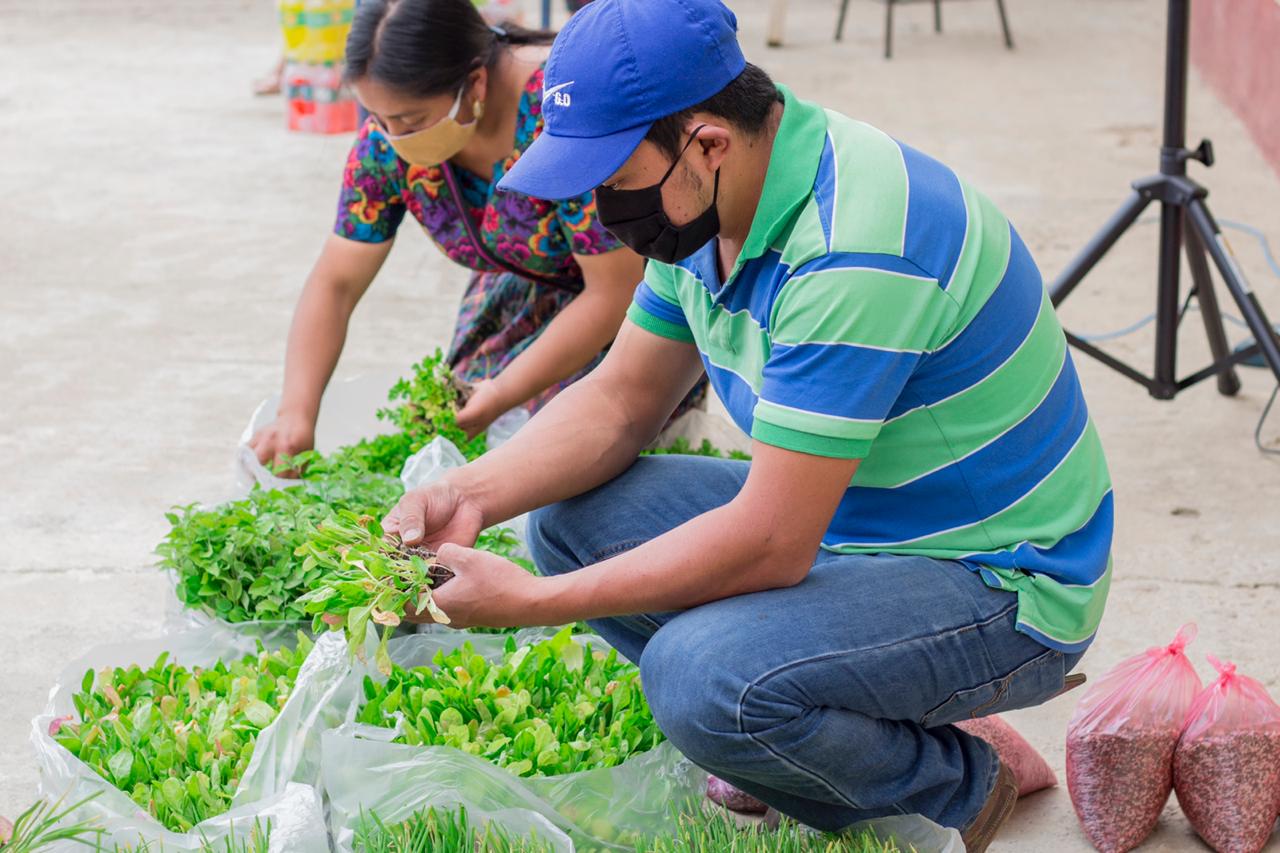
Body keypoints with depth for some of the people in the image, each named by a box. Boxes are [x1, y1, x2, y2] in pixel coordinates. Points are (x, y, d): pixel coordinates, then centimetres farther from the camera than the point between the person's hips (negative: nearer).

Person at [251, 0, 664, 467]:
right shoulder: (388, 138, -18)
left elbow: (614, 291, -31)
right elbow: (335, 284, -11)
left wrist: (502, 394, -31)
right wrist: (296, 413, -24)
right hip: (527, 288, 6)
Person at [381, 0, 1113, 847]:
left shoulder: (851, 250, -32)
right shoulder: (707, 202, -2)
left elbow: (769, 545, -31)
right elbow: (622, 400, 8)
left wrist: (530, 603, -25)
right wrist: (473, 494, -9)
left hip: (1002, 588, -9)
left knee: (701, 675, -31)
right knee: (572, 516, 1)